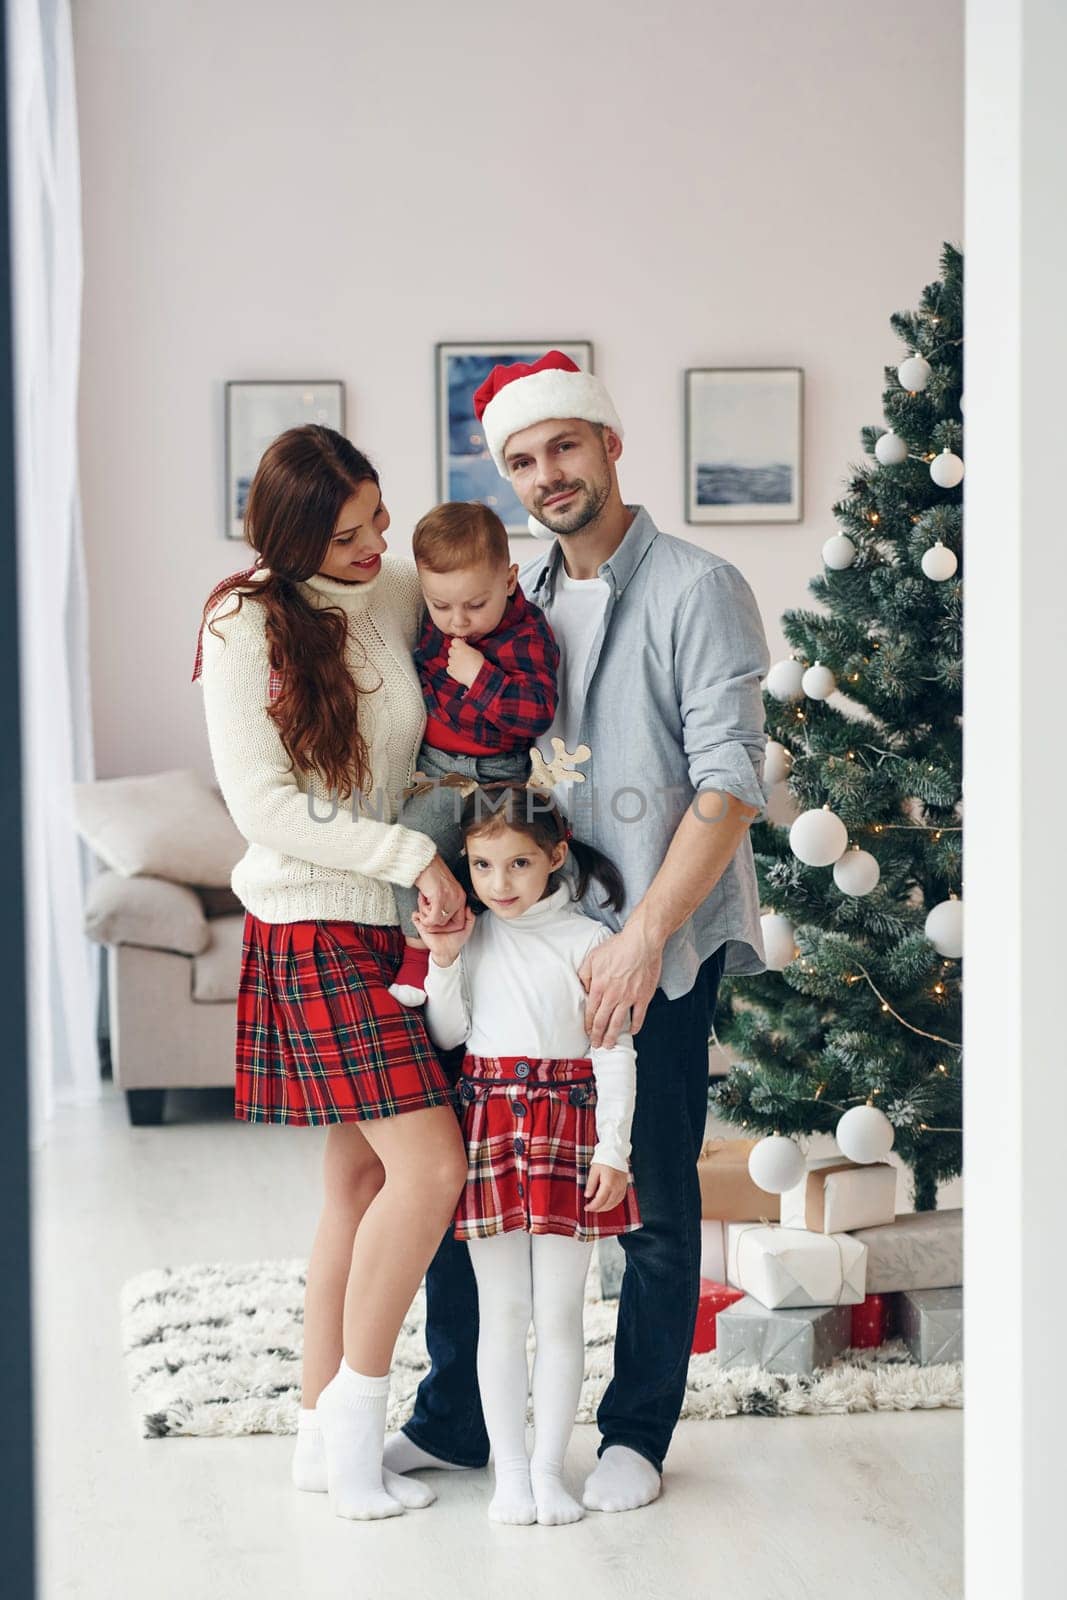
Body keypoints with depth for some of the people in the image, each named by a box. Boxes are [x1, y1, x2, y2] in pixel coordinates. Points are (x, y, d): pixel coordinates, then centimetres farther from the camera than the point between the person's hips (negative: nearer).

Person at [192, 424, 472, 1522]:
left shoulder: (399, 593, 6)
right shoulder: (247, 623, -10)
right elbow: (263, 806, -13)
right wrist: (411, 854, -16)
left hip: (394, 925, 7)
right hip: (312, 930, -7)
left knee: (362, 1175, 9)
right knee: (430, 1163, -14)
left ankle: (323, 1431, 18)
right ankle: (354, 1409, 1)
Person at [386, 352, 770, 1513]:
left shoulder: (697, 590, -8)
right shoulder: (514, 598, 11)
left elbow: (730, 782, -15)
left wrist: (643, 935, -22)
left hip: (660, 946, -5)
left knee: (656, 1198, 4)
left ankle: (636, 1432, 20)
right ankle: (453, 1418, 22)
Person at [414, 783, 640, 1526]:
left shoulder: (586, 942, -4)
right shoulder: (470, 937, 6)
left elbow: (615, 1050, -4)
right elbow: (448, 1035, 6)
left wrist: (613, 1149, -9)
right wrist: (445, 962, -6)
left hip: (566, 1125, -2)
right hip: (489, 1125, 2)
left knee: (560, 1312, 3)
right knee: (503, 1310, 6)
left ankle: (549, 1466, 13)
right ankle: (510, 1469, 13)